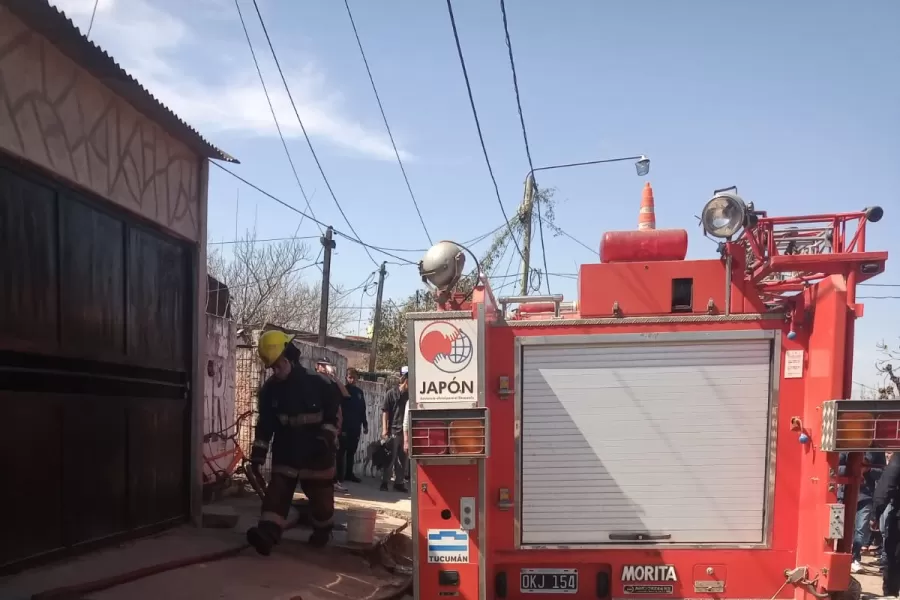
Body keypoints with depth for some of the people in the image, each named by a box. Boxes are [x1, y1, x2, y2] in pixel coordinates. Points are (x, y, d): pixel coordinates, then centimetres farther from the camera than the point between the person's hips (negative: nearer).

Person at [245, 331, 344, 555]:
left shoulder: (319, 384, -13)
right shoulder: (269, 390, -1)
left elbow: (334, 414, -5)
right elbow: (264, 425, 3)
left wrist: (326, 438, -17)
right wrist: (258, 455, 0)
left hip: (317, 454, -3)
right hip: (285, 453, 3)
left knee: (320, 496, 7)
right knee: (277, 492, -7)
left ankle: (322, 531, 30)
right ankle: (266, 534, -14)